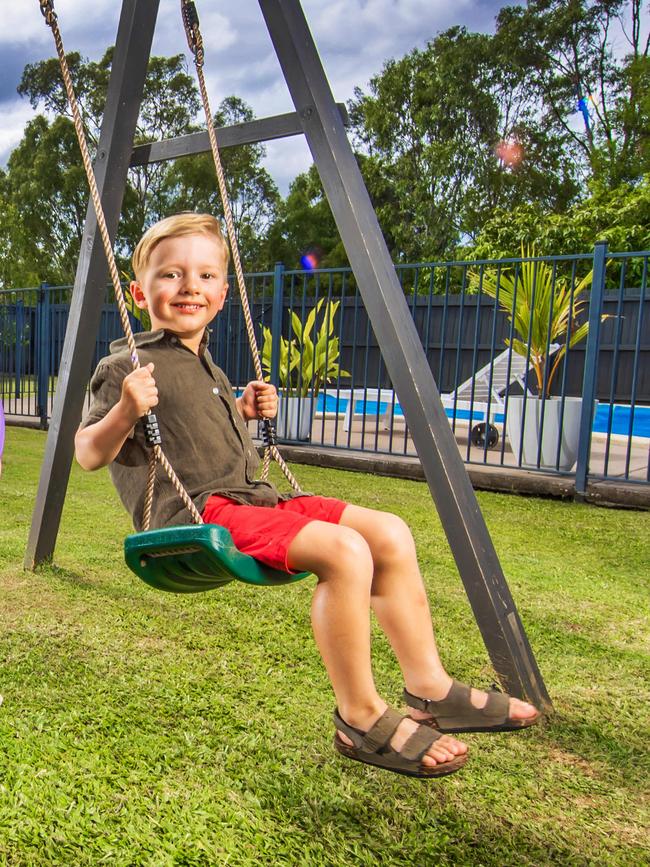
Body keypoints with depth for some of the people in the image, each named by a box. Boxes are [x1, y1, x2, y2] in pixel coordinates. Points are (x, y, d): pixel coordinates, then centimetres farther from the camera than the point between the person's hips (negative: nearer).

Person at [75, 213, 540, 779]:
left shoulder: (204, 362, 21)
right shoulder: (127, 366, -4)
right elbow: (88, 454, -6)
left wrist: (243, 411, 17)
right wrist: (125, 412, -25)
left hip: (251, 498, 9)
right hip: (195, 512, -9)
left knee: (390, 534, -1)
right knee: (343, 551, -29)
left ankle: (429, 689, 8)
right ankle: (363, 720, -10)